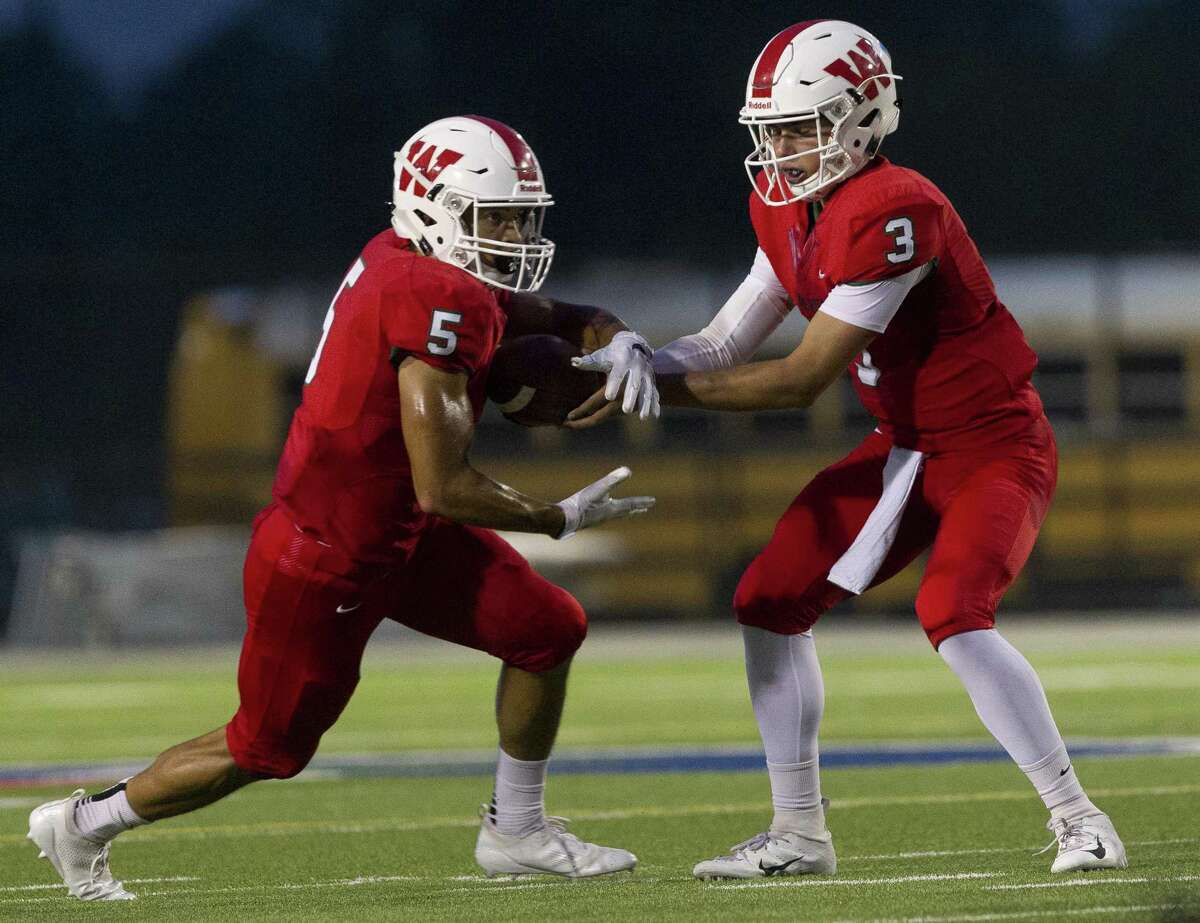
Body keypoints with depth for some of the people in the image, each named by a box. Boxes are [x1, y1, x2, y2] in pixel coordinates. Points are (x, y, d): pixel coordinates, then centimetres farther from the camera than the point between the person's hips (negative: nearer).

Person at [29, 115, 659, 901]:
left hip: (398, 533, 9)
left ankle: (516, 833, 17)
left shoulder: (412, 266, 1)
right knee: (268, 750, 9)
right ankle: (86, 824, 28)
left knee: (547, 631, 3)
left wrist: (619, 343, -9)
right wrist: (563, 520, -15)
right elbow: (443, 489, -28)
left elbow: (564, 320, 15)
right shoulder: (437, 304, -28)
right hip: (323, 564, -9)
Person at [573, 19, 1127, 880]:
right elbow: (727, 345, 2)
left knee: (952, 614, -28)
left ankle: (1078, 819, -15)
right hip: (907, 449, 9)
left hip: (996, 447, -9)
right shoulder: (789, 210, 1)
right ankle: (799, 834, 14)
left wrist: (655, 391, -23)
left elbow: (804, 379, -26)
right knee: (771, 602, 4)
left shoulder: (894, 212, -28)